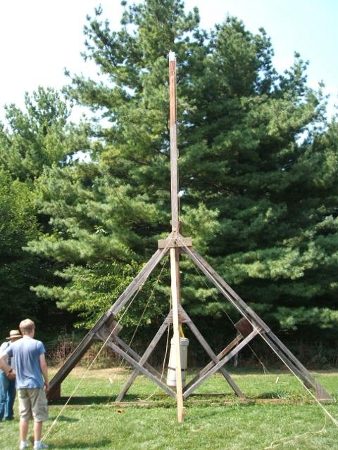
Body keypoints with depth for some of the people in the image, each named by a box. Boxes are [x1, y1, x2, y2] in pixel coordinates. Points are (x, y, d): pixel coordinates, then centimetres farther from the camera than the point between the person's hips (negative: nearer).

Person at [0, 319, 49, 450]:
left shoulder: (14, 345, 2)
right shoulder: (37, 344, -10)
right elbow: (43, 365, -9)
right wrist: (46, 381, 2)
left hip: (21, 385, 4)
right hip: (36, 384, -4)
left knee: (24, 415, 14)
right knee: (38, 415, 5)